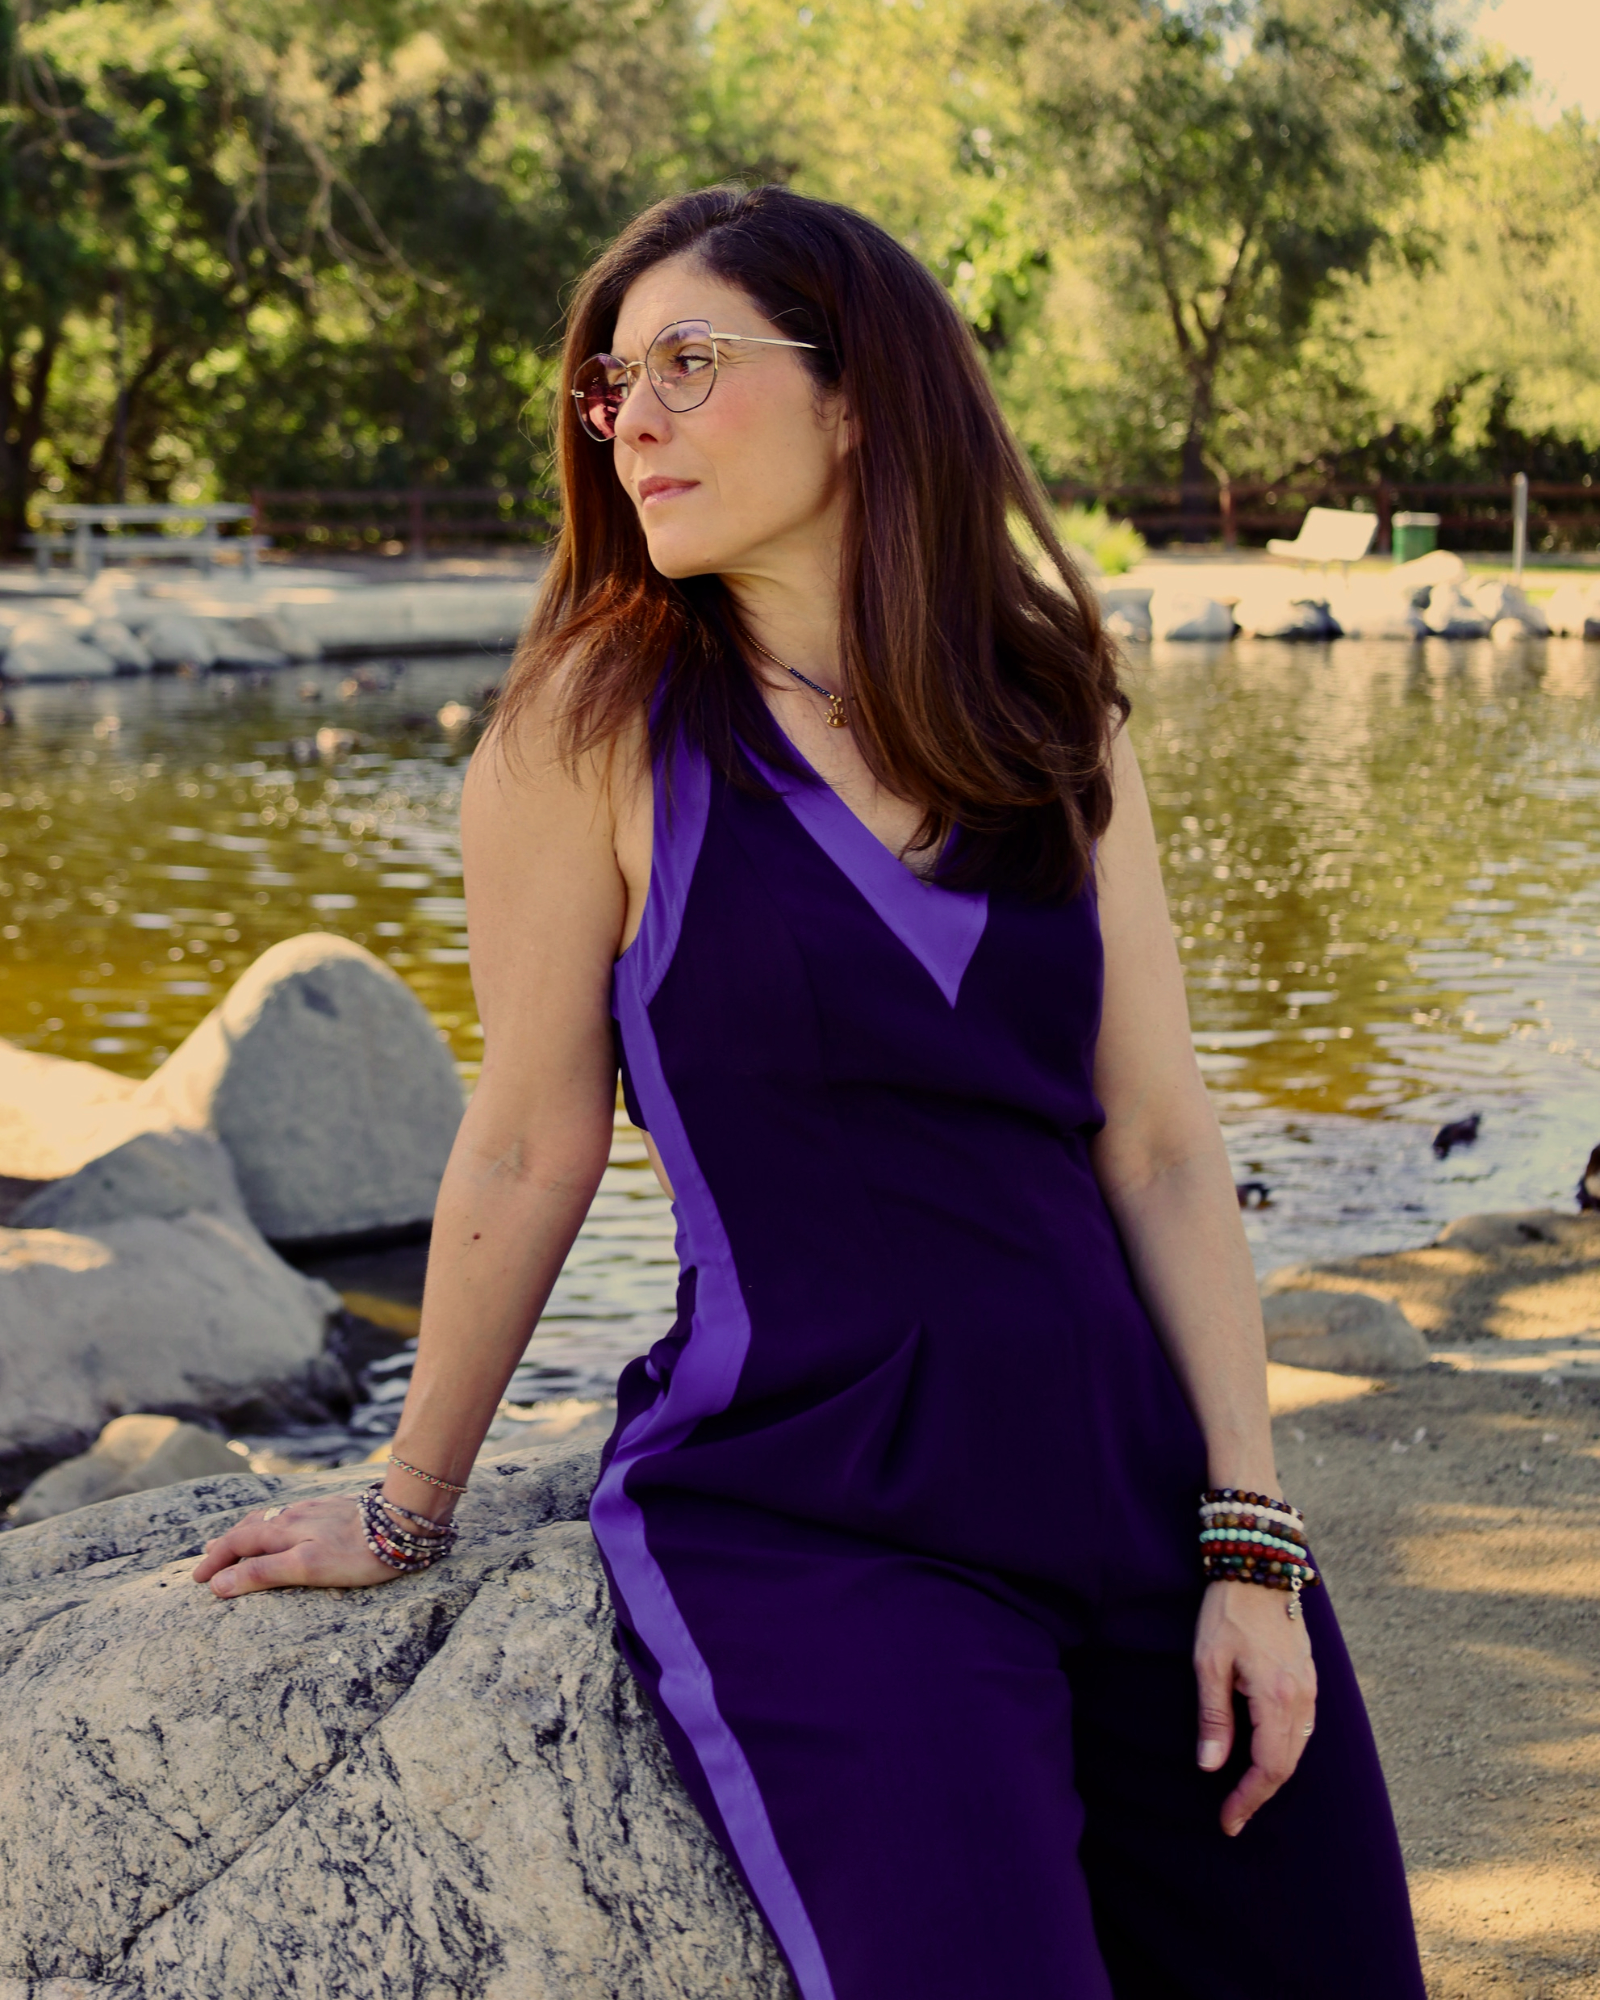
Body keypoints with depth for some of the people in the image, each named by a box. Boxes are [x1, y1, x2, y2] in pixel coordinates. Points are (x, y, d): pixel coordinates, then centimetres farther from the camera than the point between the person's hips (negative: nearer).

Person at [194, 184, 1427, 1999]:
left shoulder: (1055, 722, 6)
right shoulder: (601, 717, -5)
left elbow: (1162, 1150, 4)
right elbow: (529, 1148, 0)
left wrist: (1252, 1545, -1)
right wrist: (407, 1511, 6)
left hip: (1136, 1488, 5)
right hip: (807, 1524, -4)